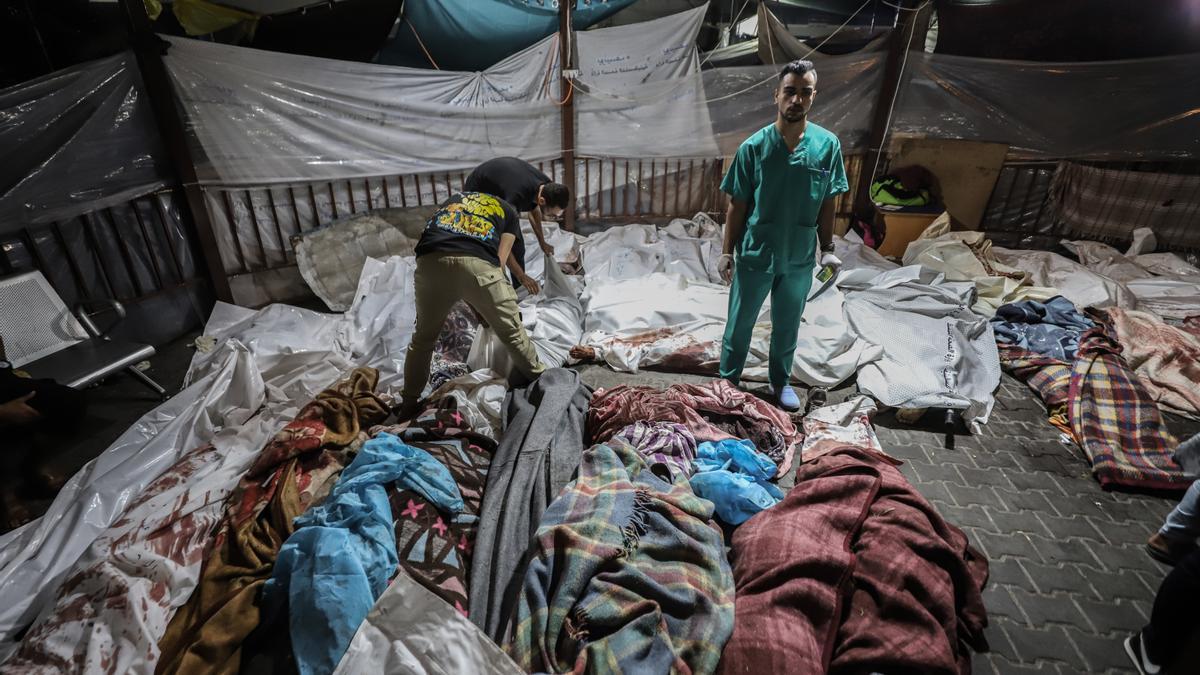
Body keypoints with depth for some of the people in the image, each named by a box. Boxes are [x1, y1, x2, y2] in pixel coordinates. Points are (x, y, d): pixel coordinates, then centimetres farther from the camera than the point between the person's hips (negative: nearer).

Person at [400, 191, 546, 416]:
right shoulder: (508, 211, 31)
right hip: (477, 264, -3)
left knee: (423, 337, 23)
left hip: (430, 261, 3)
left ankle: (408, 405, 36)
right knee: (512, 333, 15)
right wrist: (486, 304, 28)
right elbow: (500, 260, 18)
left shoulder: (454, 198, 40)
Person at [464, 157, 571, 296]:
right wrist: (522, 276, -39)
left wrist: (542, 242, 9)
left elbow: (533, 208, 5)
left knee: (517, 244, 2)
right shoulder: (517, 196, -44)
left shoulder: (547, 186, -21)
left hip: (499, 193, 7)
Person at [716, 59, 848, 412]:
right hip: (754, 254, -2)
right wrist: (727, 252, -6)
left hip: (800, 258, 2)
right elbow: (736, 205, -6)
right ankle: (728, 379, 34)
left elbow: (827, 204, 3)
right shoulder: (754, 146, -11)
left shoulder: (828, 145, -5)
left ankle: (781, 381, 40)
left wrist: (828, 249, 3)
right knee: (740, 322, 13)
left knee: (787, 325, 18)